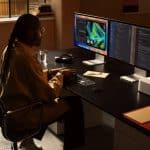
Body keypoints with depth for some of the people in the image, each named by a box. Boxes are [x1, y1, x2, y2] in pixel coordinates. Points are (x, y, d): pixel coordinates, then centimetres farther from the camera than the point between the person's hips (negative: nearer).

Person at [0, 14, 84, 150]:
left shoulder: (12, 48, 1)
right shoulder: (26, 57, -27)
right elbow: (49, 94, -22)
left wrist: (51, 73, 4)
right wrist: (59, 76, -5)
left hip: (11, 109, 9)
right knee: (73, 104, 0)